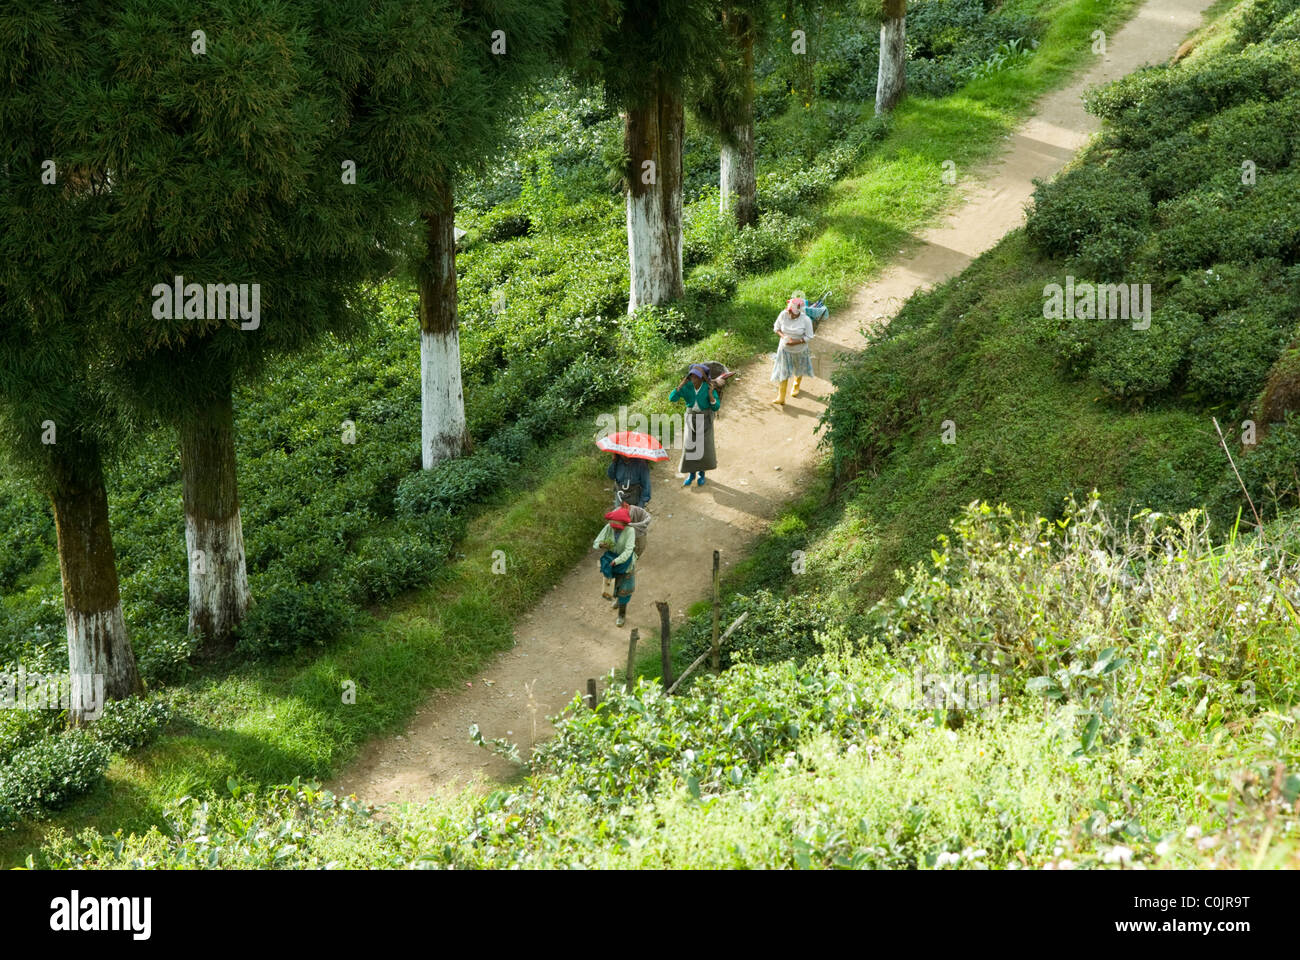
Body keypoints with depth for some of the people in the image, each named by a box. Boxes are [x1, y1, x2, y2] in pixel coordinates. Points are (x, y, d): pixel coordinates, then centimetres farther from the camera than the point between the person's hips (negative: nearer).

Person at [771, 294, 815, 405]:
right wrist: (783, 336, -22)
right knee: (783, 372, 3)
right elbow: (776, 328, -3)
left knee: (799, 370, 23)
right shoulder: (783, 315, -17)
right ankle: (781, 397, 10)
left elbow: (808, 337, -17)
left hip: (799, 350, -1)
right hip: (785, 349, 1)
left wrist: (796, 342, -29)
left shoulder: (805, 320, -25)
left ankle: (796, 386, 54)